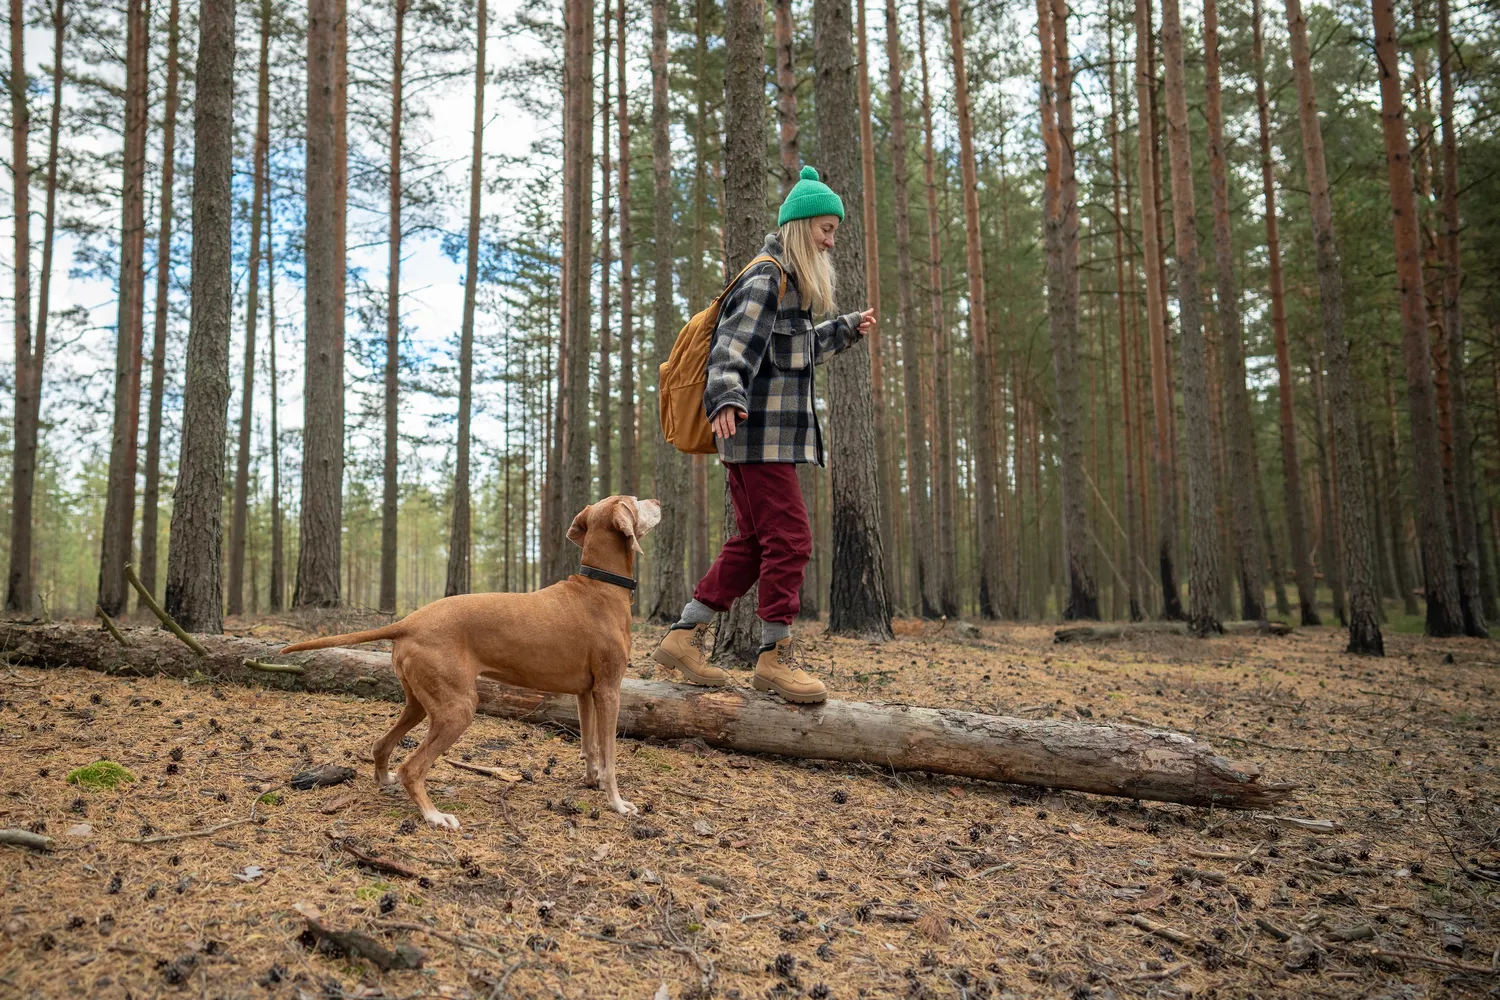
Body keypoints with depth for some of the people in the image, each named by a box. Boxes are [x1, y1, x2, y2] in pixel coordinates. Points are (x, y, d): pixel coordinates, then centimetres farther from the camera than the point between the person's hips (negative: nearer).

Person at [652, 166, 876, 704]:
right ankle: (775, 655, 1)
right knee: (789, 539, -8)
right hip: (759, 435, -10)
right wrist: (726, 399, -40)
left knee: (751, 543, 11)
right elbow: (732, 350, -23)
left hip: (771, 437, 10)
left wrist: (847, 329, 42)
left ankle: (684, 637, 14)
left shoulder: (790, 284, 20)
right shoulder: (766, 281, -11)